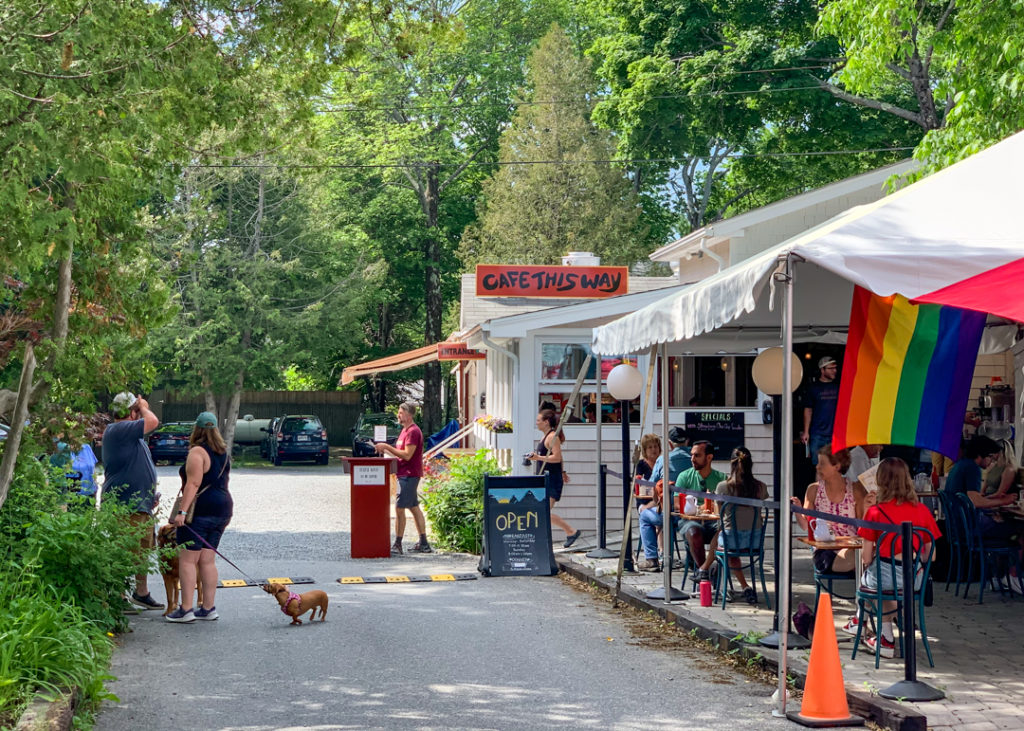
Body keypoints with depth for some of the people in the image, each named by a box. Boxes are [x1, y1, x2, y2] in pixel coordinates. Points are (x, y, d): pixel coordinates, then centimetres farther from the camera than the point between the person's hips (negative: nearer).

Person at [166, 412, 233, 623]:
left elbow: (193, 484, -19)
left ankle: (186, 610, -8)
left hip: (200, 509, -8)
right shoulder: (224, 453, 15)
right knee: (207, 560, 10)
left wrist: (182, 511, -23)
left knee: (187, 560, -5)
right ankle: (208, 608, 10)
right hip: (222, 507, 8)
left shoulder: (197, 452, -10)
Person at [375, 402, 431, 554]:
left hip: (409, 475, -11)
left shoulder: (413, 431, -16)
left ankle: (397, 544, -8)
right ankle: (423, 543, 15)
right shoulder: (405, 430, 16)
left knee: (399, 508, -10)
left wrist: (387, 447, -19)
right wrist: (386, 449, 5)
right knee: (414, 508, 12)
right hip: (406, 474, 11)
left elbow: (407, 455, -21)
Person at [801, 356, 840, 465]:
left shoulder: (839, 387, 8)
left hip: (835, 434, 1)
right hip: (817, 434, -1)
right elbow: (808, 410, 5)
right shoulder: (814, 388, 4)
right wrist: (806, 432, -2)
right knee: (817, 465, -1)